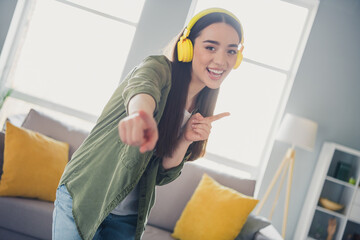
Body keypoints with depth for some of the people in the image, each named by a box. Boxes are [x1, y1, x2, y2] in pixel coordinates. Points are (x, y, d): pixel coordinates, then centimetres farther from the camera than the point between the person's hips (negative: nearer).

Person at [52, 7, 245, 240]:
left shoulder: (200, 110, 2)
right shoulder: (160, 68, -14)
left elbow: (163, 175, -1)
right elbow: (142, 87, -41)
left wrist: (186, 140, -19)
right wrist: (141, 112, -63)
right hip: (83, 197, -5)